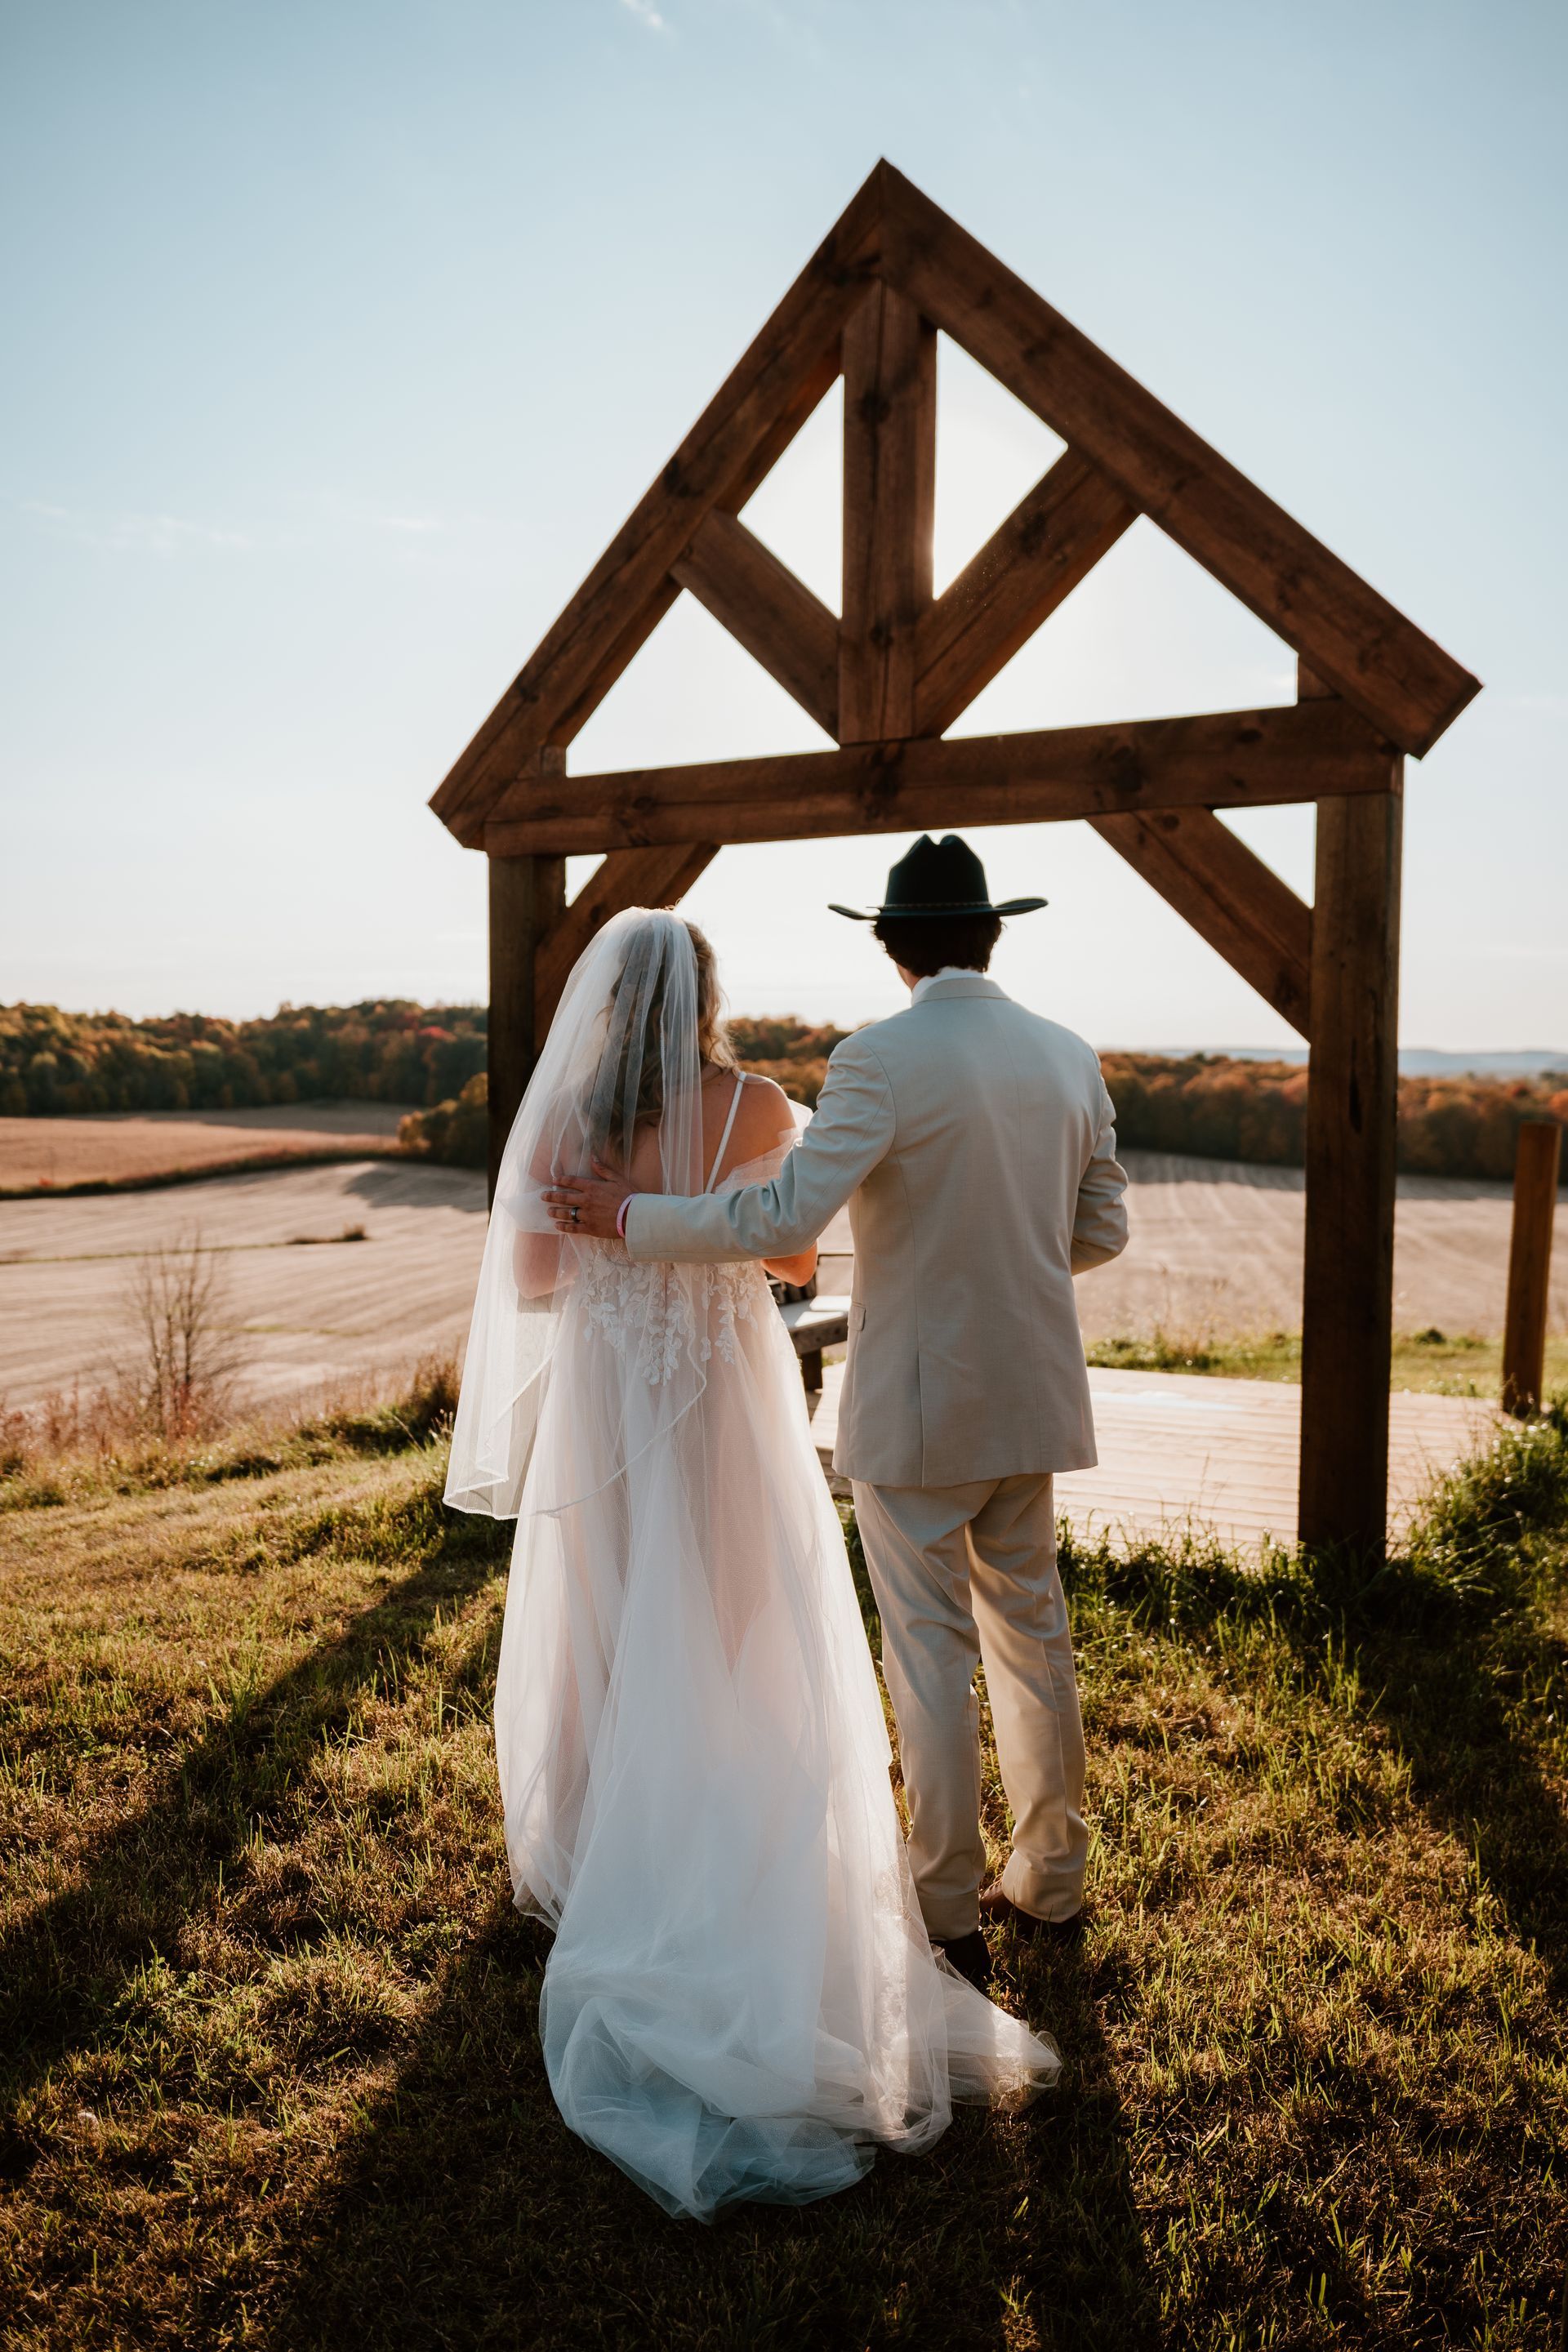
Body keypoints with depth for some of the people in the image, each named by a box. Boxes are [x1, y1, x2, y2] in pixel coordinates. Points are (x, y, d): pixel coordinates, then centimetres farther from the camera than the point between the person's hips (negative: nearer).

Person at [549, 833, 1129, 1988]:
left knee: (932, 1654, 7)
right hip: (1033, 1397, 6)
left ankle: (951, 1919, 22)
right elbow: (1102, 1231, 8)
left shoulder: (883, 1058, -16)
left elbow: (782, 1217, -23)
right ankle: (1049, 1884, 34)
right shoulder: (1070, 1056, 3)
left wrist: (630, 1216, -11)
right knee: (1031, 1630, 19)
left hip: (917, 1405, -6)